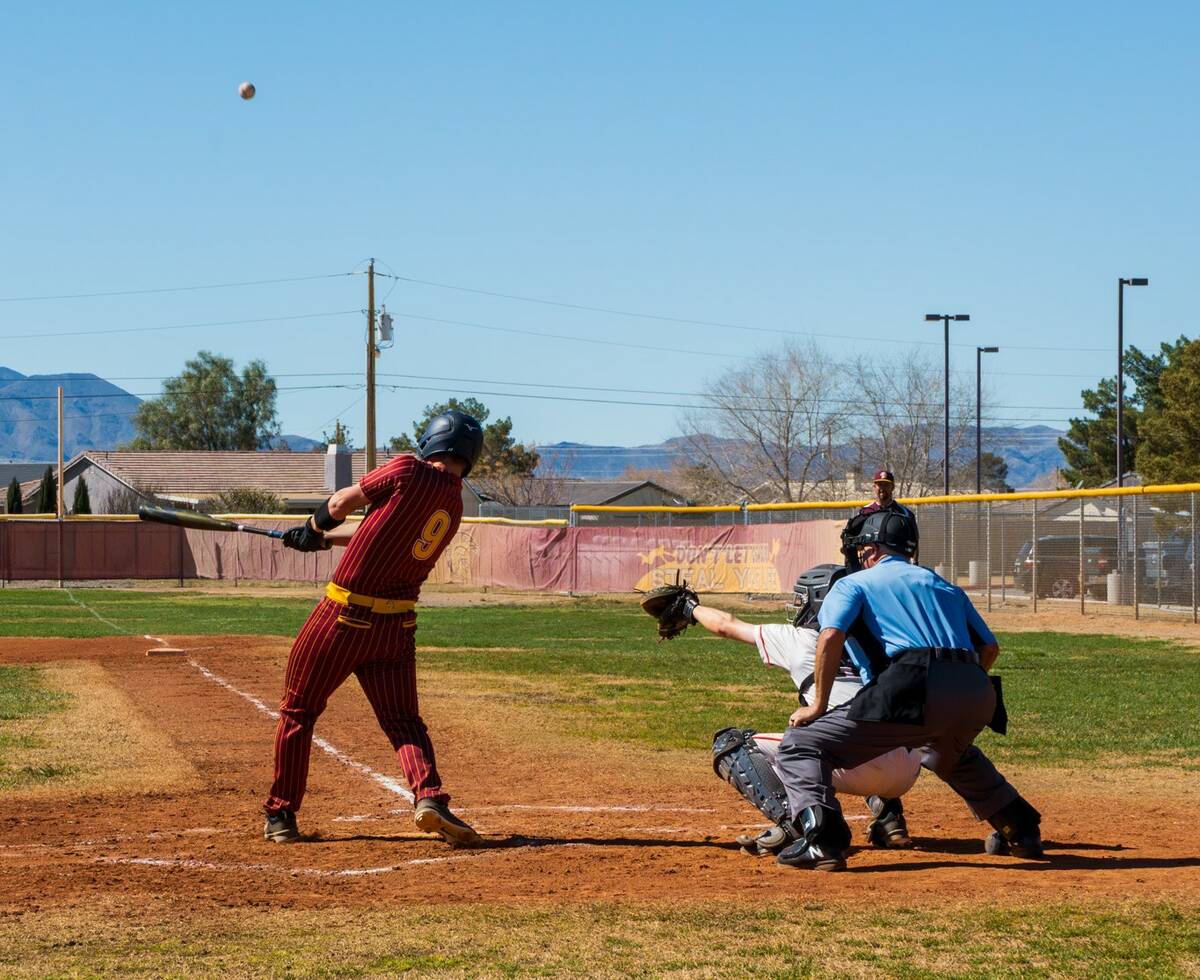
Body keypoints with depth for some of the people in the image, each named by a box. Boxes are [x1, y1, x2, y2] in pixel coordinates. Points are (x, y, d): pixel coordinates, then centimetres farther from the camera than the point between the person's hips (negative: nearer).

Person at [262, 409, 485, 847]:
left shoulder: (409, 472, -9)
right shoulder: (454, 506, 10)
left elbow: (338, 506, 2)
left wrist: (316, 528, 25)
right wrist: (325, 539, 34)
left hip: (343, 617, -4)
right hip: (396, 627, 4)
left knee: (298, 711, 11)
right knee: (403, 720, 9)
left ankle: (281, 813, 15)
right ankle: (429, 795, -17)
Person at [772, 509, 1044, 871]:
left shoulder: (854, 583, 17)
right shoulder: (945, 586, 32)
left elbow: (830, 637, -2)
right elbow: (989, 647, 28)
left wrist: (818, 704, 3)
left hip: (913, 686, -6)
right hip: (977, 697, 6)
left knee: (800, 745, 3)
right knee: (949, 755, 41)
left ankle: (821, 838, -17)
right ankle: (1021, 830, 34)